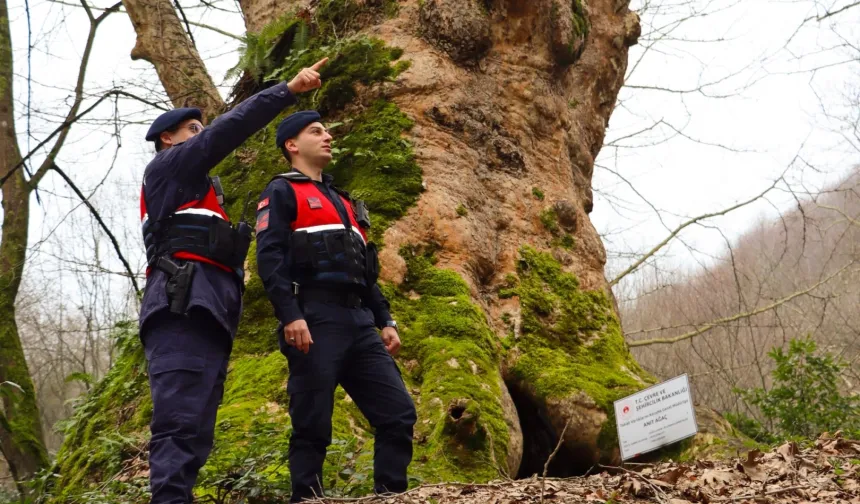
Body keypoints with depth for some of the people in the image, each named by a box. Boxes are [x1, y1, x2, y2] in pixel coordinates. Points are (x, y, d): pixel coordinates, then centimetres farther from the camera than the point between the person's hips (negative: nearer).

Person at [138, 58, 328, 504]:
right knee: (180, 419, -21)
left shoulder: (192, 190, 36)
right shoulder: (167, 167, 10)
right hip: (183, 306, -10)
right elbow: (229, 129, 0)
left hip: (204, 313, 10)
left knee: (196, 428, 2)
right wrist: (289, 89, 0)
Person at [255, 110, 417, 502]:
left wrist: (385, 320, 17)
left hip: (359, 322, 7)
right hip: (314, 320, -7)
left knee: (398, 413, -1)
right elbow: (269, 258, -9)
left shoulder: (342, 201, 30)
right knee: (312, 426, -5)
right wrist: (290, 316, -21)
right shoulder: (281, 192, 6)